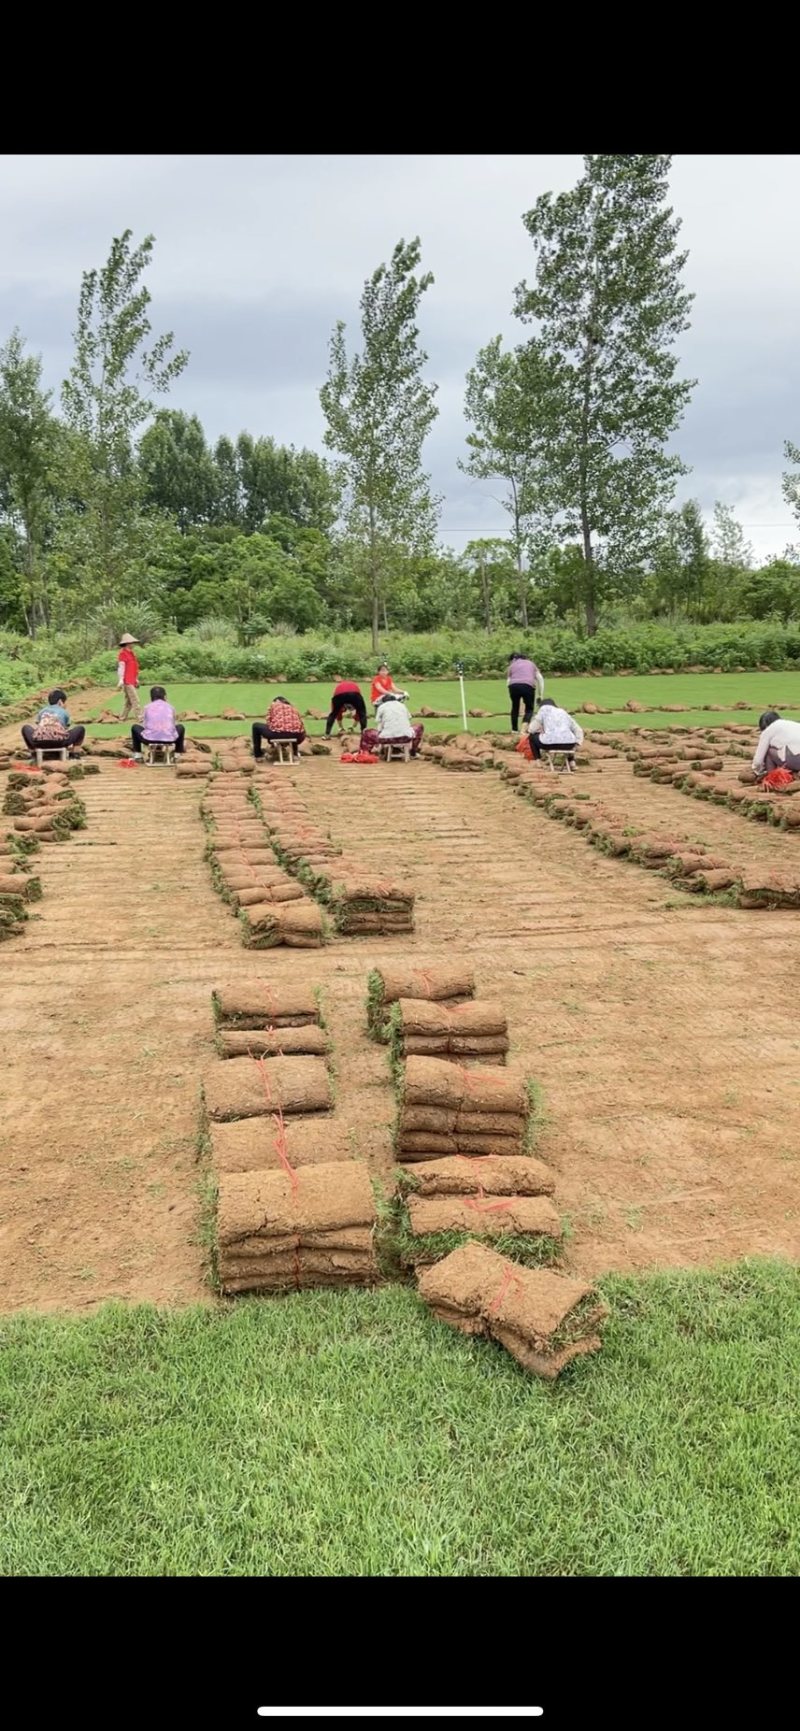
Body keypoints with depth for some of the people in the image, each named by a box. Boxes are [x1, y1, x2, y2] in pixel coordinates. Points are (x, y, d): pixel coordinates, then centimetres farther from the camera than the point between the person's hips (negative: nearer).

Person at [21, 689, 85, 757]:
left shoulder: (42, 711, 30)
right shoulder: (64, 712, 24)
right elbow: (66, 730, 34)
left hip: (40, 742, 3)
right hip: (58, 742, -2)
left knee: (26, 728, 34)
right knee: (81, 729, 19)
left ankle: (32, 750, 20)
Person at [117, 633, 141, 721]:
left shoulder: (131, 653, 17)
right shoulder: (123, 653, -10)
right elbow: (121, 667, -14)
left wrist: (136, 679, 21)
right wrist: (120, 681, -19)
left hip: (132, 681, 9)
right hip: (127, 682, -9)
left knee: (129, 701, 13)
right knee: (135, 700, -13)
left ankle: (123, 718, 21)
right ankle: (138, 718, -15)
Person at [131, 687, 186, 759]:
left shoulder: (147, 707, 10)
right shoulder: (170, 707, 12)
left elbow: (145, 725, 11)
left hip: (149, 740, 0)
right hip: (169, 740, 0)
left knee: (134, 727, 30)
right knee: (181, 727, 32)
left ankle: (137, 754, 26)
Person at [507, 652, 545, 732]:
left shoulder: (511, 666, 25)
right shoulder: (531, 664, 28)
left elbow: (508, 682, 12)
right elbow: (540, 679, 18)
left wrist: (511, 695, 14)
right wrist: (541, 695, 17)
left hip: (514, 686, 1)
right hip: (528, 686, -1)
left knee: (515, 707, 23)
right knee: (529, 709, 13)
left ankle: (514, 729, 28)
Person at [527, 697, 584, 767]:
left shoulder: (544, 708, 17)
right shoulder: (564, 712, 28)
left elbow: (532, 729, 13)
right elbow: (578, 730, 25)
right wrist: (577, 745, 23)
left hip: (550, 743, -4)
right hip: (568, 745, 4)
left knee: (532, 736, 26)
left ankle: (538, 761, 14)